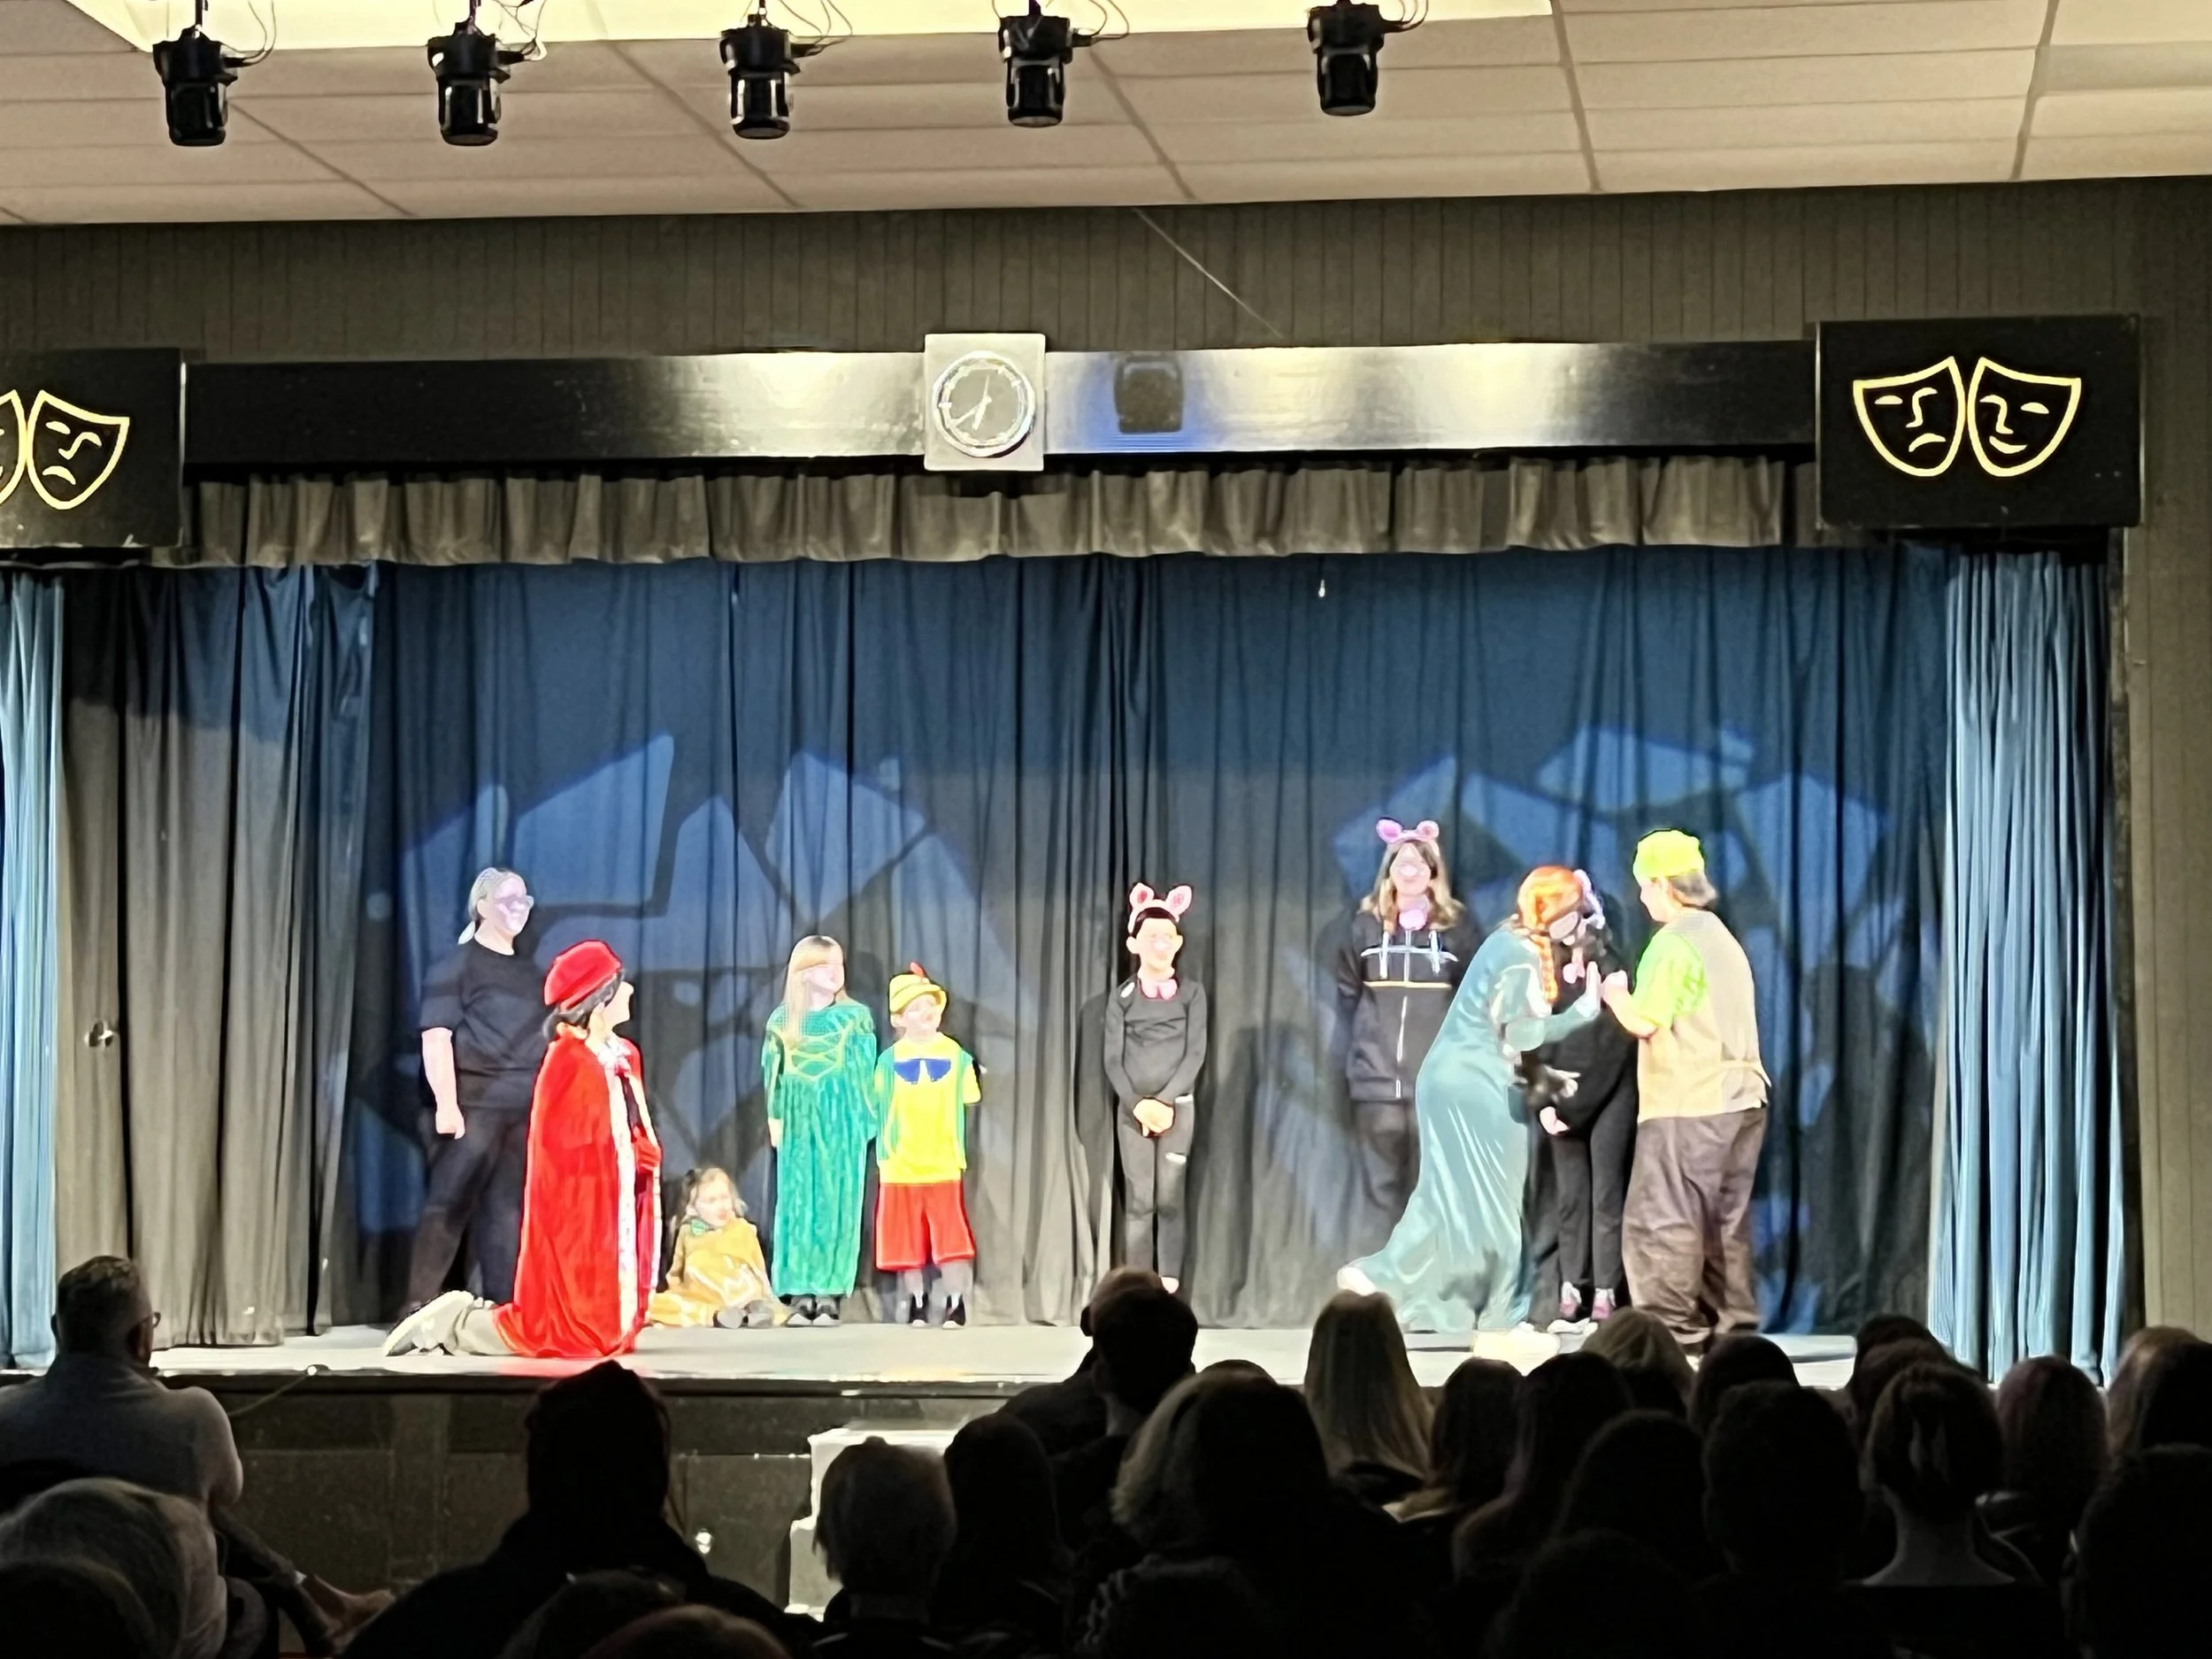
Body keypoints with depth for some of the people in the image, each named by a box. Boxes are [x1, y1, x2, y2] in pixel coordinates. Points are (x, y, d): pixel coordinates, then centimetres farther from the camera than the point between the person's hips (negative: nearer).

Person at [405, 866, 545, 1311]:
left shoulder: (529, 971, 19)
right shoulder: (458, 965, 0)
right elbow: (436, 1038, -9)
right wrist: (446, 1104, -19)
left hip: (526, 1109, 6)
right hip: (474, 1104, -6)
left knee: (509, 1207, 6)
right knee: (450, 1203, -7)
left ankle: (502, 1306, 9)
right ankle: (419, 1305, -6)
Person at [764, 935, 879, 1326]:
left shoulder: (855, 1017, 4)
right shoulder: (782, 1021, 8)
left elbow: (865, 1072, 4)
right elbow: (773, 1076, 12)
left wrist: (864, 1119, -1)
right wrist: (775, 1120, 5)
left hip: (842, 1125, -1)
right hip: (799, 1125, 1)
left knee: (836, 1205, -4)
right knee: (798, 1205, -2)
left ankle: (830, 1296, -3)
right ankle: (801, 1296, -1)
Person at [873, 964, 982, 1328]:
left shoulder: (956, 1055, 1)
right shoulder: (890, 1059, 0)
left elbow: (967, 1103, 4)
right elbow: (880, 1109, 5)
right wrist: (885, 1150, 0)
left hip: (942, 1163, -1)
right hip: (901, 1164, 1)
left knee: (952, 1235, -4)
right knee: (907, 1239, 7)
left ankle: (955, 1304, 6)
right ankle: (916, 1303, 19)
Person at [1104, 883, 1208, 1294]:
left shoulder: (1191, 992, 4)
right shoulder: (1122, 997, 5)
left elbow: (1196, 1053, -2)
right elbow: (1113, 1060, 2)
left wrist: (1165, 1101, -11)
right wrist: (1139, 1104, -10)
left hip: (1177, 1106, -1)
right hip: (1132, 1109, 1)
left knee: (1170, 1200, -2)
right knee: (1138, 1201, -1)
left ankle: (1169, 1287, -1)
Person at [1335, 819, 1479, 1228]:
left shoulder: (1457, 925, 6)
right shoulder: (1366, 924, 10)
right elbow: (1346, 992, 12)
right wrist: (1355, 1049, 4)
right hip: (1377, 1077, 2)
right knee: (1384, 1184, 1)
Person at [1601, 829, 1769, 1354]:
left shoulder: (1673, 943, -10)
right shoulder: (1722, 938, 17)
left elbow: (1644, 1022, -14)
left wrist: (1616, 994, 5)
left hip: (1688, 1104, -9)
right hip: (1740, 1098, 9)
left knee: (1661, 1221, -6)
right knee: (1724, 1220, 12)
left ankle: (1671, 1328, -8)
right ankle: (1731, 1324, 13)